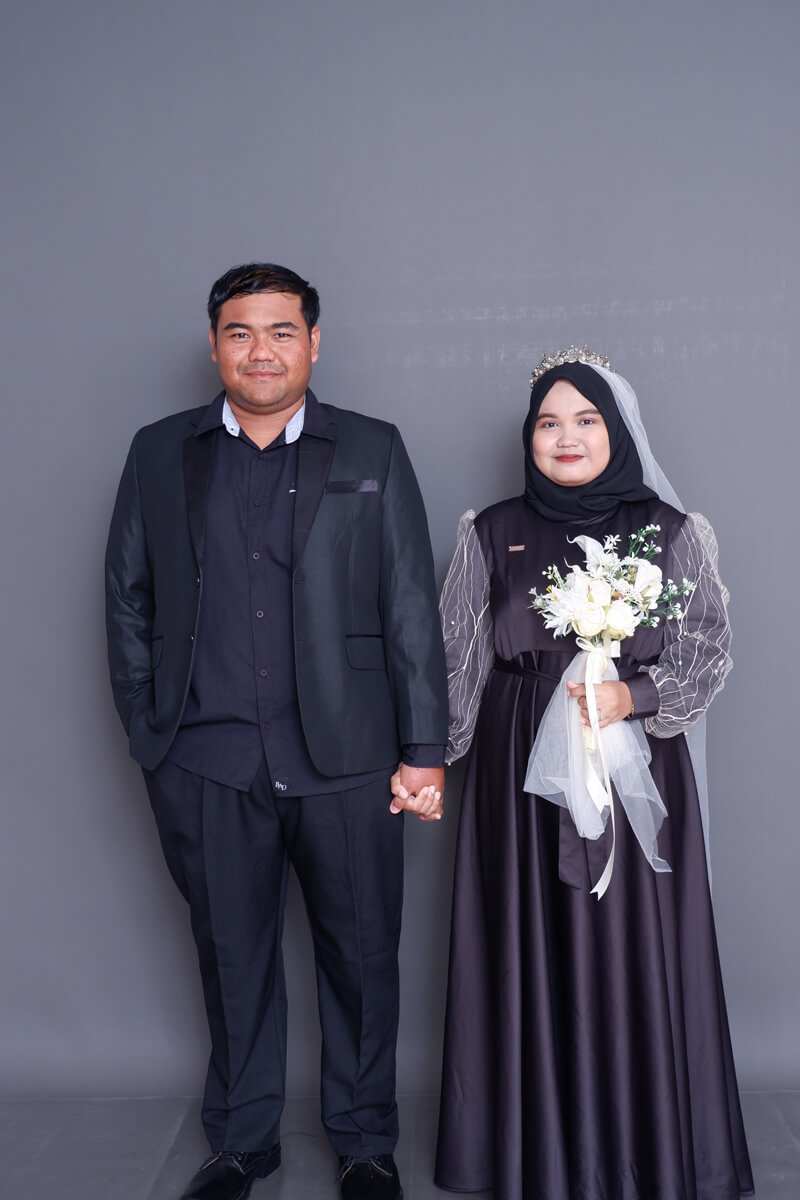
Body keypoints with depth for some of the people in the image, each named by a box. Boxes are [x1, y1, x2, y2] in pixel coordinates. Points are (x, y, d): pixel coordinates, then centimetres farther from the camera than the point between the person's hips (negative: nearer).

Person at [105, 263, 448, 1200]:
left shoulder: (374, 453, 4)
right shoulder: (159, 454, 7)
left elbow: (412, 611, 2)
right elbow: (129, 603, 9)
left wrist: (424, 752, -2)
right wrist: (146, 735, 4)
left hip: (344, 762, -1)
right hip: (205, 767, 1)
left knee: (361, 955, 10)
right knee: (231, 956, 14)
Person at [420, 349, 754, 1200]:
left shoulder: (671, 533, 2)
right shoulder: (491, 535, 5)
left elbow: (708, 656, 2)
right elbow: (456, 660, 6)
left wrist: (633, 695, -14)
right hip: (521, 776, 1)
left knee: (634, 955, 3)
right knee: (530, 956, 6)